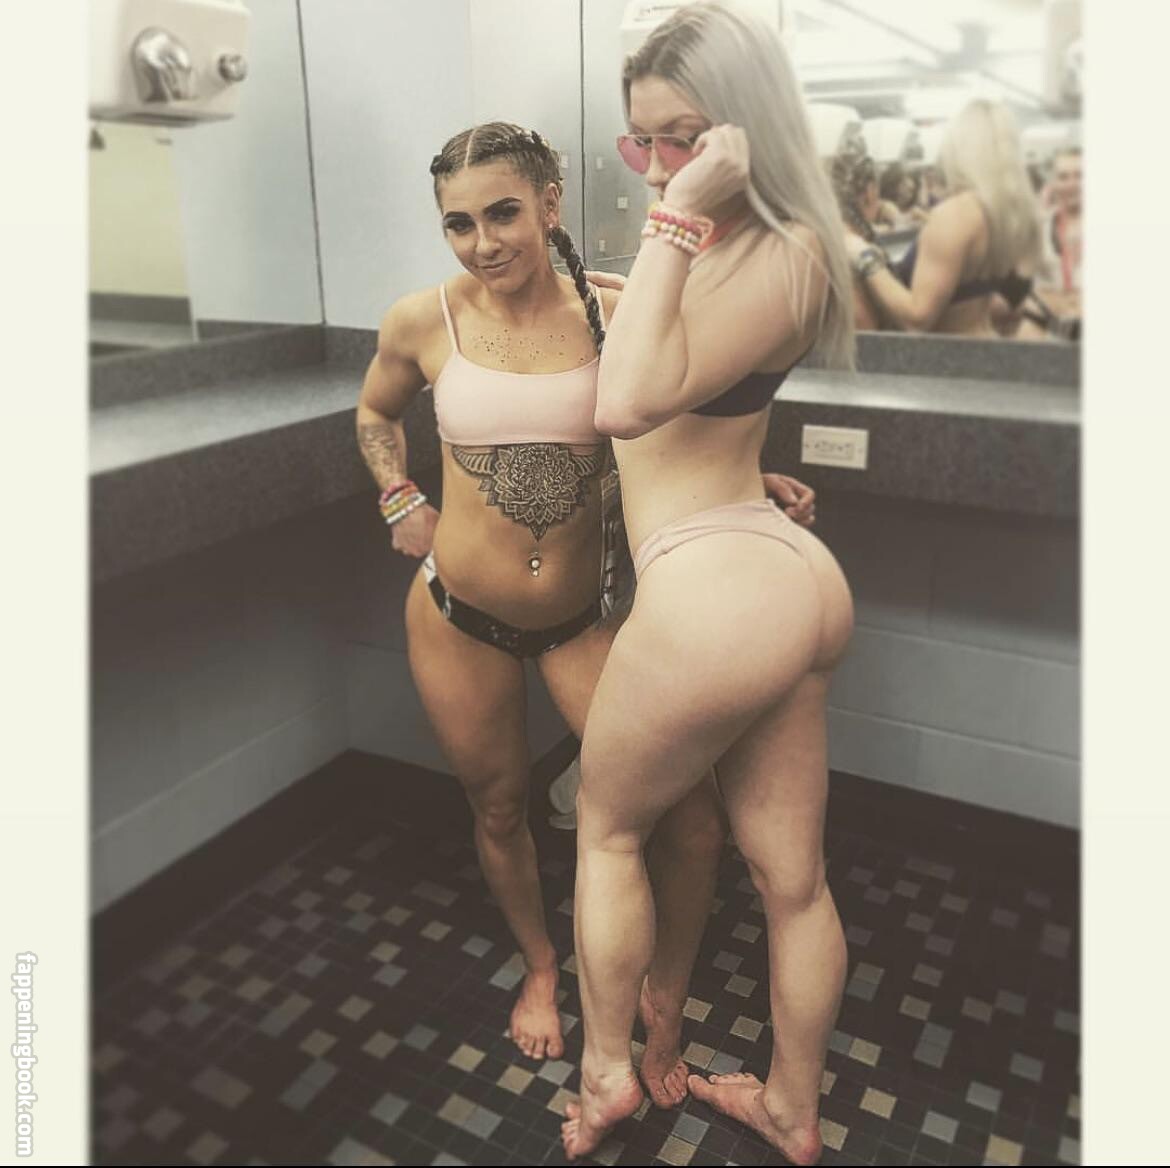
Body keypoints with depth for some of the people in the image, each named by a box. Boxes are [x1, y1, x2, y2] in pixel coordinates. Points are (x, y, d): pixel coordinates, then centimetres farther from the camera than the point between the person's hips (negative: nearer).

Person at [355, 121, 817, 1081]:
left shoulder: (613, 310, -9)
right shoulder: (423, 322, -6)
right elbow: (375, 414, 15)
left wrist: (751, 480, -13)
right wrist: (403, 504, 2)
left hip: (581, 618, 0)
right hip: (458, 619, 1)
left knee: (691, 822, -6)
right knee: (500, 809, 18)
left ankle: (662, 1007, 24)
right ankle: (541, 967, 48)